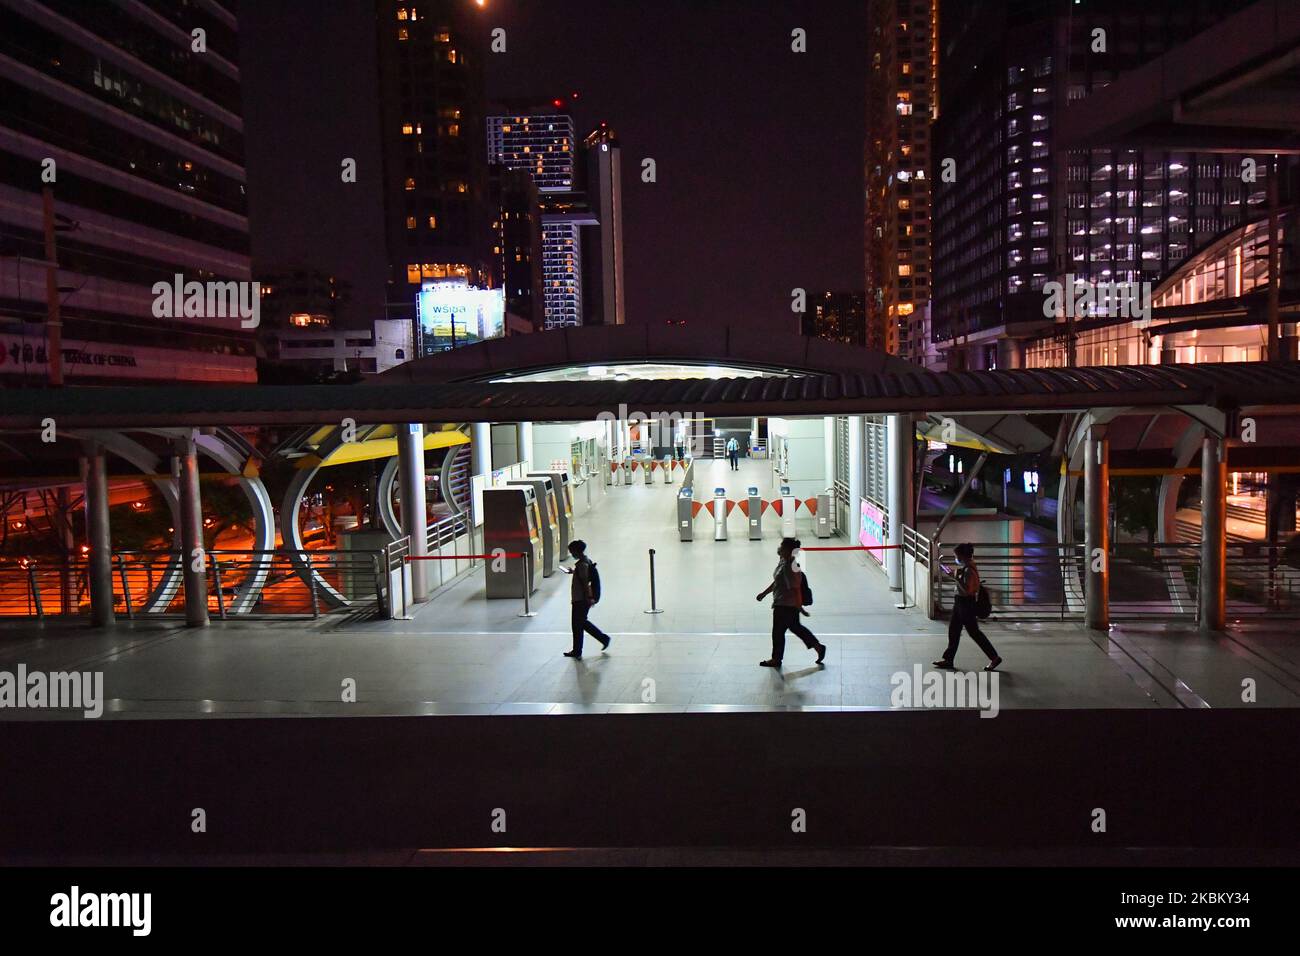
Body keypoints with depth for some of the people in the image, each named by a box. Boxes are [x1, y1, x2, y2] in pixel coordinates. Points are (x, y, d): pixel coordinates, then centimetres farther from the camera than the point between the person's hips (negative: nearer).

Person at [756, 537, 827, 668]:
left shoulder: (790, 566, -25)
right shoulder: (783, 562, 7)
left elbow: (795, 587, -25)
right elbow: (776, 582, 19)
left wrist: (799, 606, -23)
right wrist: (764, 593, 22)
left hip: (786, 605, -10)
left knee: (778, 631, 5)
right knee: (796, 627, 21)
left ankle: (776, 659, 21)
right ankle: (819, 646, 28)